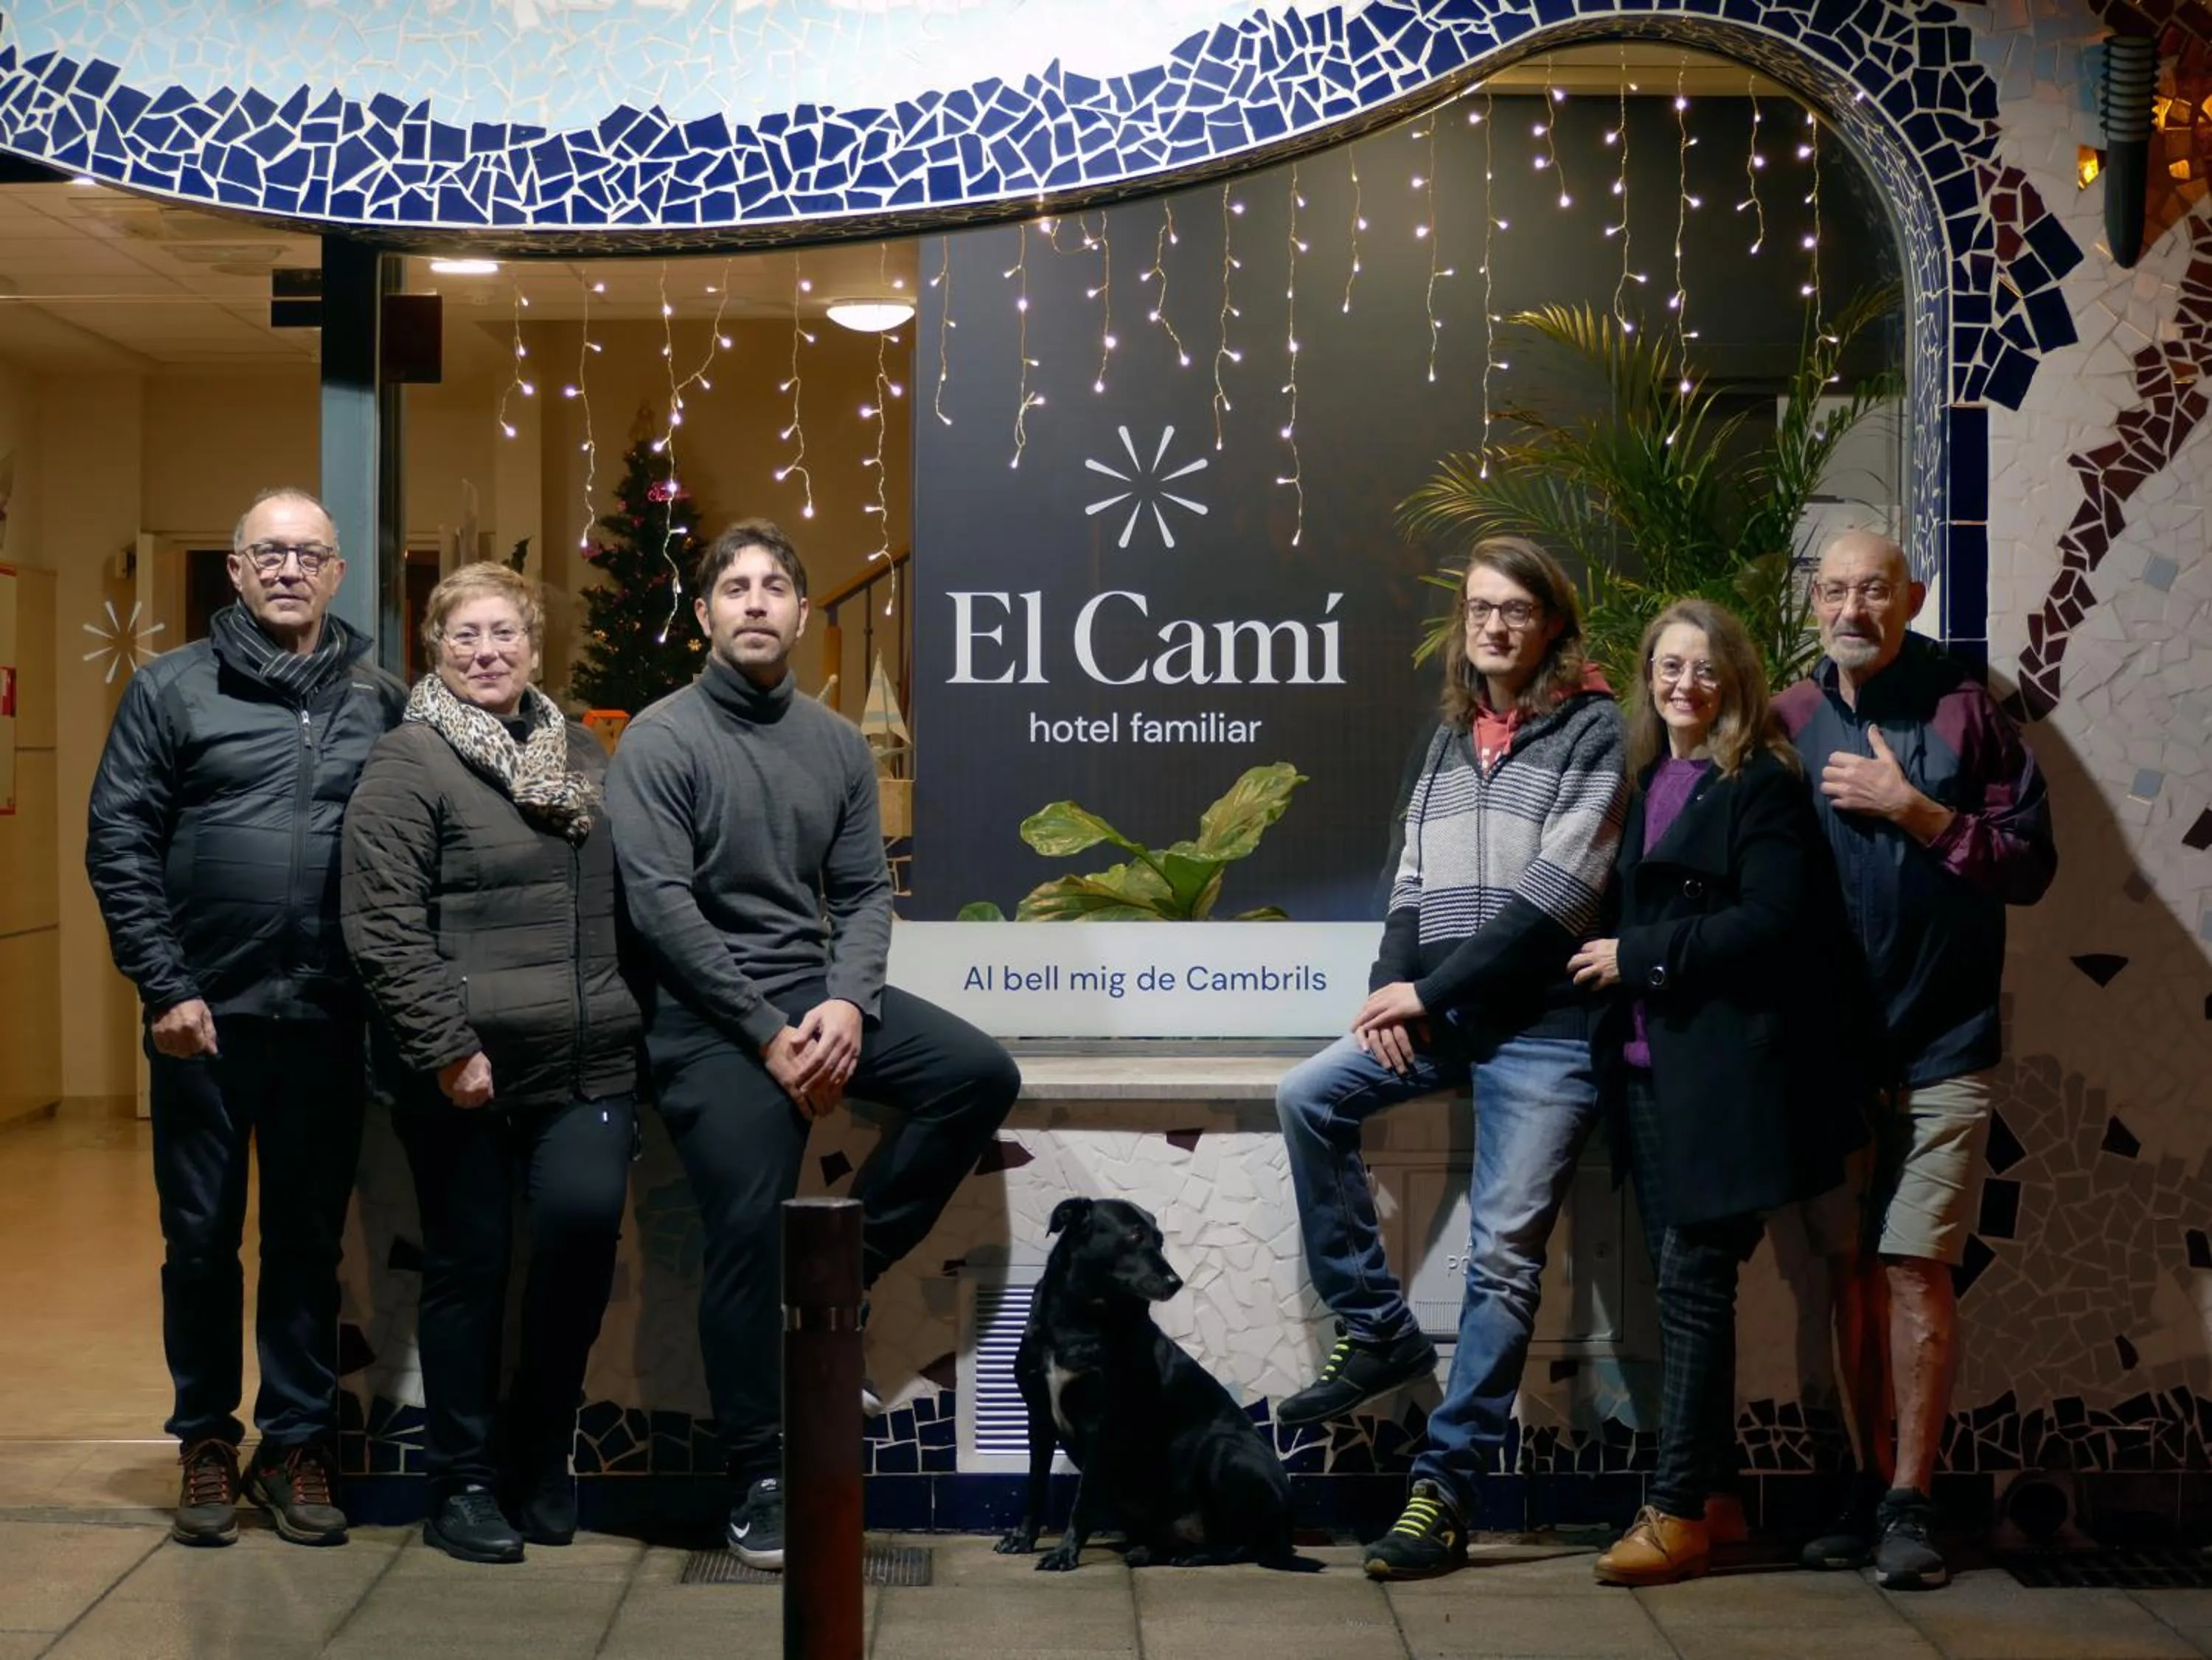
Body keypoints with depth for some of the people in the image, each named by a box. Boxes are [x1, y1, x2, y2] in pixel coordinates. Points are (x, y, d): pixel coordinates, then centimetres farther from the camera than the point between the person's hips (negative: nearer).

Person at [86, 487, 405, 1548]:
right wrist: (165, 987, -8)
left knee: (310, 1241, 9)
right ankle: (206, 1441, 22)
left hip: (329, 1022, 1)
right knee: (201, 1238, 8)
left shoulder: (382, 701, 6)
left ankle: (298, 1444, 20)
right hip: (204, 1018, -1)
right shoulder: (172, 687, 2)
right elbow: (117, 843, -2)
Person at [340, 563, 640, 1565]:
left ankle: (541, 1449, 8)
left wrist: (630, 1027, 14)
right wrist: (447, 1046, -15)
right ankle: (462, 1483, 18)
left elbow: (624, 905, 21)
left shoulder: (583, 755, 15)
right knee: (468, 1265, 4)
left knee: (585, 1216, -13)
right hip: (463, 1069, -4)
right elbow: (384, 926, -11)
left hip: (588, 1061, 4)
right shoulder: (408, 764, -4)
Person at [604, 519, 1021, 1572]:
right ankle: (759, 1478, 0)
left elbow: (865, 891, 7)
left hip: (817, 991, 5)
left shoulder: (838, 744, 10)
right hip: (706, 1011, -5)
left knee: (980, 1074, -14)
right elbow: (661, 907, -13)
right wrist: (769, 1035, -17)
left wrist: (847, 1004, -13)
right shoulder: (661, 740, -6)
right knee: (751, 1225, -14)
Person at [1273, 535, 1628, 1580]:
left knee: (1504, 1254, -5)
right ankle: (1378, 1331, 2)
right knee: (1307, 1099, -12)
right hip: (1441, 1014, 6)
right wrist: (1392, 986, -3)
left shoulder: (1593, 730, -5)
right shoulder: (1450, 735, 16)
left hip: (1543, 1024, -6)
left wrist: (1431, 989, -13)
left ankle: (1445, 1488, 0)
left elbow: (1555, 894, -13)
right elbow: (1413, 877, 15)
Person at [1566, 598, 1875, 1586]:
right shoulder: (1642, 785, 16)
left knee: (1693, 1279, -8)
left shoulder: (1762, 786, -4)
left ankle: (1679, 1512, -4)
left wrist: (1636, 956, -12)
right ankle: (1714, 1495, 18)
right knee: (1680, 1280, 9)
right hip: (1648, 1062, 7)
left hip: (1725, 1067, -7)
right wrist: (1609, 967, 3)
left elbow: (1771, 921, -14)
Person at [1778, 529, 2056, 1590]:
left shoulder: (1964, 714, -2)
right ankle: (1866, 1487, 18)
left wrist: (1915, 811, -14)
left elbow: (2030, 863, -4)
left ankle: (1910, 1505, 2)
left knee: (1914, 1267, -6)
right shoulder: (1788, 723, 6)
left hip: (1936, 1052, -3)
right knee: (1849, 1268, 7)